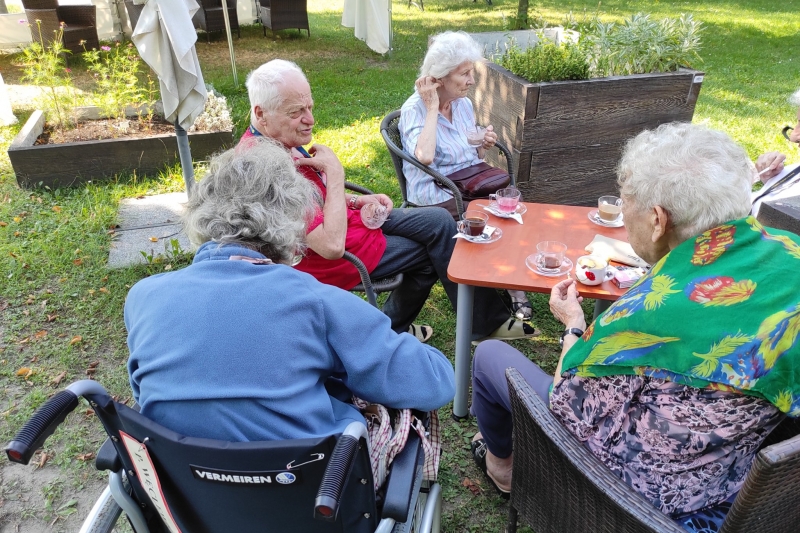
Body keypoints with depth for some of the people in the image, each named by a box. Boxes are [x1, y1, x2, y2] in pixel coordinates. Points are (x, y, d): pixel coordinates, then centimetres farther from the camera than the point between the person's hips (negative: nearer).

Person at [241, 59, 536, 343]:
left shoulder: (280, 141, -2)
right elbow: (332, 245, -33)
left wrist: (355, 200, 0)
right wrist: (335, 173, -26)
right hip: (330, 262, -9)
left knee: (438, 221, 5)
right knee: (434, 249, 1)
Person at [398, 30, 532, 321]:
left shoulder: (464, 104, 11)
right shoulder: (414, 109, -10)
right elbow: (425, 157, -31)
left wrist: (484, 146, -1)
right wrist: (432, 108, -20)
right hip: (437, 195, -6)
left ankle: (516, 288, -12)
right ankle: (514, 289, -5)